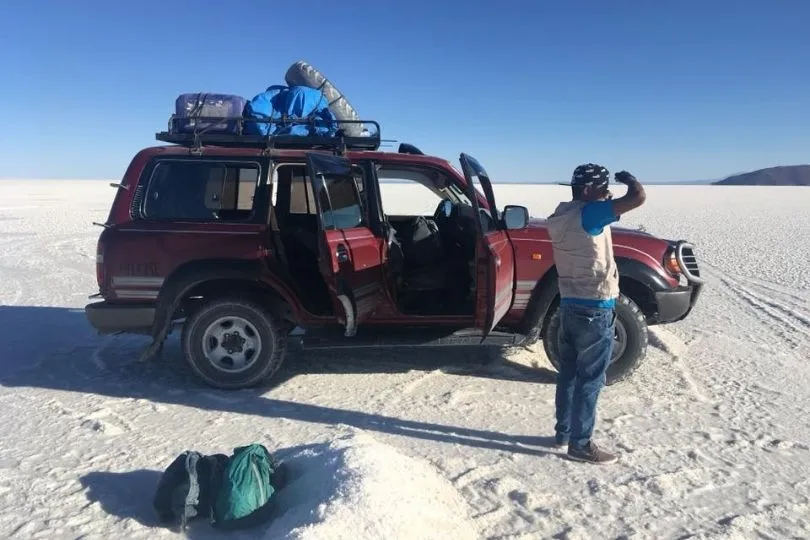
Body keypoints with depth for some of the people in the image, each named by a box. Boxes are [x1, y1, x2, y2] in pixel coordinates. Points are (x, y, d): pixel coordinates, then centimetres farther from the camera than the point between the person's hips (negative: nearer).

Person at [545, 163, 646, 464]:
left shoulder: (560, 217, 9)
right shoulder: (588, 214, -18)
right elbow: (638, 198, -23)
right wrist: (628, 179, -4)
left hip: (569, 305, 9)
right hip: (594, 310, -9)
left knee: (568, 372, 17)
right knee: (590, 379, 1)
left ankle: (562, 433, 28)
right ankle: (580, 444, 11)